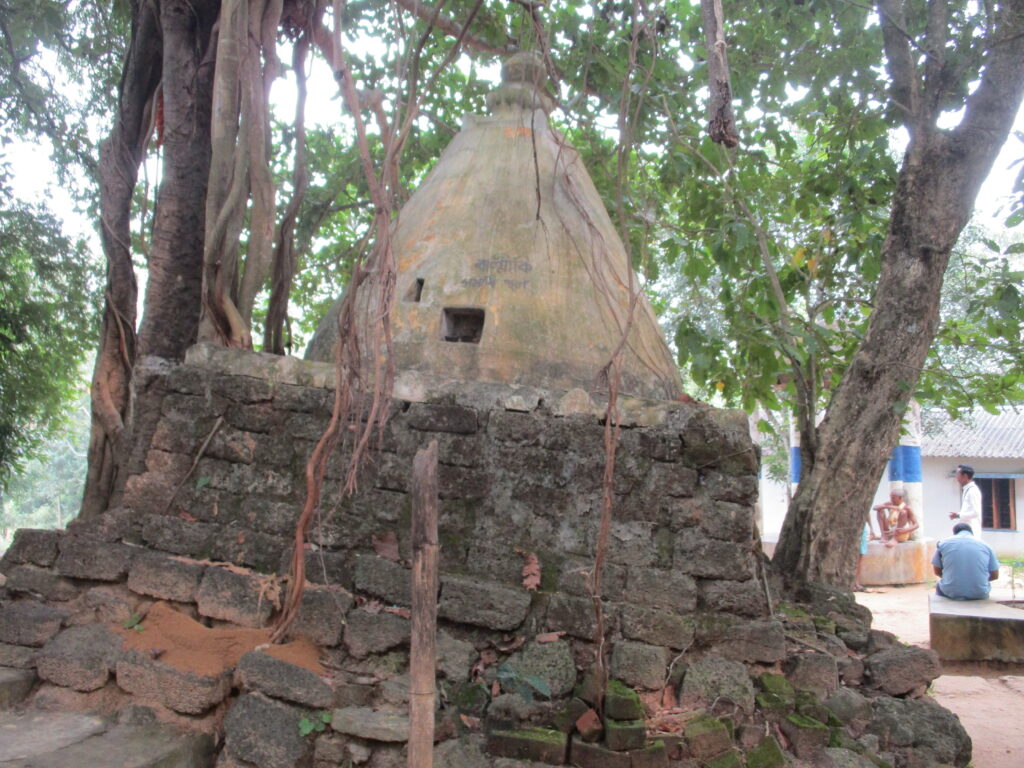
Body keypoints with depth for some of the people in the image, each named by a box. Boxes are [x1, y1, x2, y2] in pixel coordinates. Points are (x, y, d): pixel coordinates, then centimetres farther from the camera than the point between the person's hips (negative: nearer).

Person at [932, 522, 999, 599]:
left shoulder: (943, 543, 6)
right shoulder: (985, 546, 8)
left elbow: (937, 571, 10)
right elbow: (995, 575, 10)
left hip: (951, 593, -1)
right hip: (979, 594, 1)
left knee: (939, 586, 33)